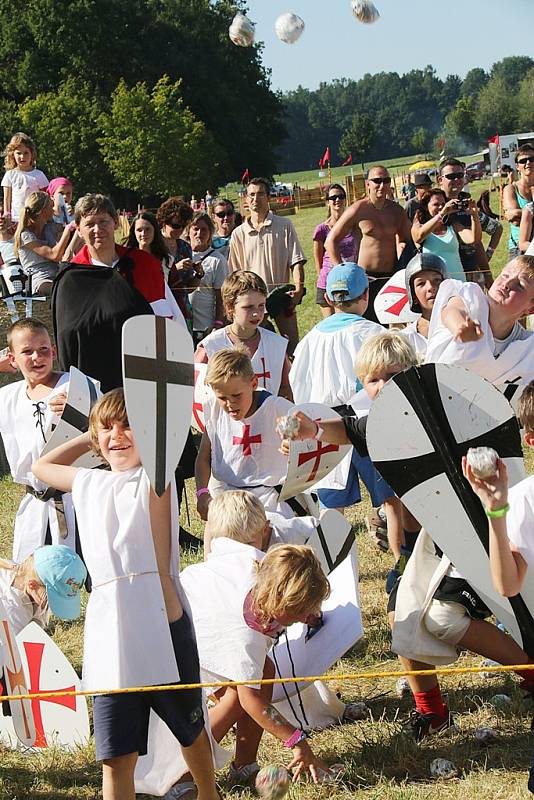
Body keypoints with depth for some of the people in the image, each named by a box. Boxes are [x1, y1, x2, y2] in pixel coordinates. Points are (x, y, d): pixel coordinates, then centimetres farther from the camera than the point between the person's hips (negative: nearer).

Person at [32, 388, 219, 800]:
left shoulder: (155, 479, -1)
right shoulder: (88, 484, 16)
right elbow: (42, 466, 31)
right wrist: (89, 439, 23)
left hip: (161, 627, -4)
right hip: (108, 635, 4)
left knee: (191, 731, 18)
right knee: (116, 759, 2)